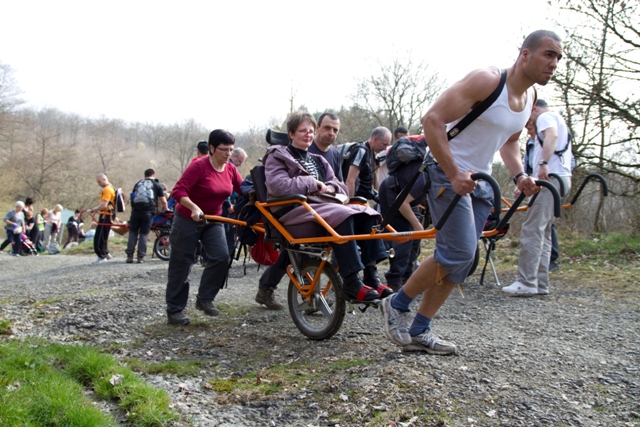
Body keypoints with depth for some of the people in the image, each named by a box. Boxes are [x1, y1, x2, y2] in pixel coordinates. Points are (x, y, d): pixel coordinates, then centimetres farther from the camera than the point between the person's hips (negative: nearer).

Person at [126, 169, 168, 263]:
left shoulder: (138, 184, 20)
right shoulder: (157, 185, 11)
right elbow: (163, 201, 11)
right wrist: (165, 209, 29)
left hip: (135, 210, 2)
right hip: (148, 212, -2)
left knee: (133, 233, 10)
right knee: (144, 234, 5)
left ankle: (129, 256, 6)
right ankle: (141, 257, 4)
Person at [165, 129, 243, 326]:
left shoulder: (230, 169, -2)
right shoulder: (199, 165, -20)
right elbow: (178, 191, -25)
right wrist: (194, 208, -38)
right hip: (187, 220, -5)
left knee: (221, 256, -12)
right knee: (181, 264, 2)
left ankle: (204, 299, 4)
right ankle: (174, 310, 12)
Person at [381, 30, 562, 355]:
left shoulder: (530, 97, 8)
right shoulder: (487, 80, -18)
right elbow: (432, 120, -23)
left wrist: (519, 175, 3)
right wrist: (454, 174, -27)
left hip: (479, 182, 9)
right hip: (448, 174, -9)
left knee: (462, 260, 5)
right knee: (458, 252, -17)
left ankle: (419, 331, 14)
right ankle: (397, 304, 4)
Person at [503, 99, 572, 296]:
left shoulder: (545, 117, 2)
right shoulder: (559, 120, 33)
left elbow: (552, 136, -21)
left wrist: (543, 163, -33)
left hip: (550, 176, -11)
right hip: (561, 177, 11)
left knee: (531, 230, -14)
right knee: (543, 232, 10)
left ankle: (527, 283, -17)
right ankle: (541, 284, 10)